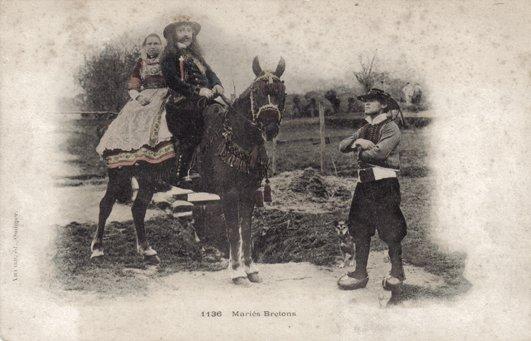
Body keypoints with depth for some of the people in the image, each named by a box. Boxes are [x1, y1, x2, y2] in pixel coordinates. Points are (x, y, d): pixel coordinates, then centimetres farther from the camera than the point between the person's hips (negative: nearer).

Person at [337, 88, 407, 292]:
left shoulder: (390, 128, -4)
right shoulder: (364, 130, 19)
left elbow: (380, 152, -18)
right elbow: (342, 146, 11)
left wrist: (360, 149, -1)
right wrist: (359, 142, -8)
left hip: (384, 183, -7)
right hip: (364, 183, 7)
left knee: (390, 230, -3)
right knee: (359, 229, 7)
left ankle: (397, 273, 11)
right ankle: (360, 273, 15)